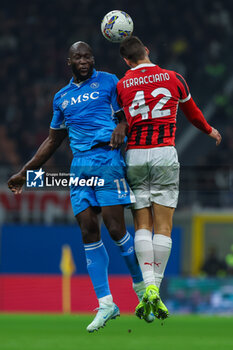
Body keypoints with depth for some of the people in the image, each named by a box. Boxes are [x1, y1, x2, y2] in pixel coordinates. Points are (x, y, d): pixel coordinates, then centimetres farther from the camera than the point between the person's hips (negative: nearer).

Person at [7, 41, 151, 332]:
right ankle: (105, 303, -2)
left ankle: (141, 286, 10)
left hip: (107, 159, -5)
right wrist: (25, 172, 28)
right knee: (88, 232, -3)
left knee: (115, 228, -11)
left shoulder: (107, 82, 6)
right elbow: (53, 140, 28)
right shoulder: (62, 97, 21)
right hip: (79, 165, 5)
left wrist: (121, 126, -19)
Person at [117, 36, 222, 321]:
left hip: (134, 156, 1)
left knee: (142, 226, 5)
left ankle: (148, 286, -10)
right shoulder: (173, 78, 5)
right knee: (163, 227, 1)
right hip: (164, 155, -1)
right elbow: (192, 113, 22)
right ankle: (155, 290, -5)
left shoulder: (121, 85, 3)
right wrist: (209, 130, 41)